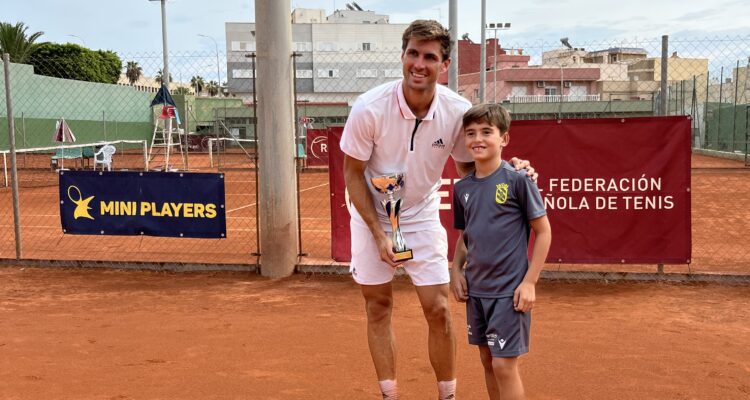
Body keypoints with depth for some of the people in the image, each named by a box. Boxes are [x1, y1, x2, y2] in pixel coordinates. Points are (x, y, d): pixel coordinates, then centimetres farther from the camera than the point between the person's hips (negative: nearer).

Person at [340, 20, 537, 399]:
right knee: (378, 307, 6)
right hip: (372, 217, -1)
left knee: (438, 310, -2)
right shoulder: (369, 108, -23)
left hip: (422, 216, 1)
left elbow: (468, 168, -1)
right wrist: (380, 234, -15)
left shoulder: (458, 111, -18)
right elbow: (353, 173, -12)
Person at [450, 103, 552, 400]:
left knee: (504, 365, -3)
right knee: (487, 360, 15)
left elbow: (543, 231, -7)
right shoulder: (463, 187, 6)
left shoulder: (518, 180, -11)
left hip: (510, 291, -6)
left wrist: (529, 282, -12)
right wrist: (456, 270, 3)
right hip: (476, 290, 6)